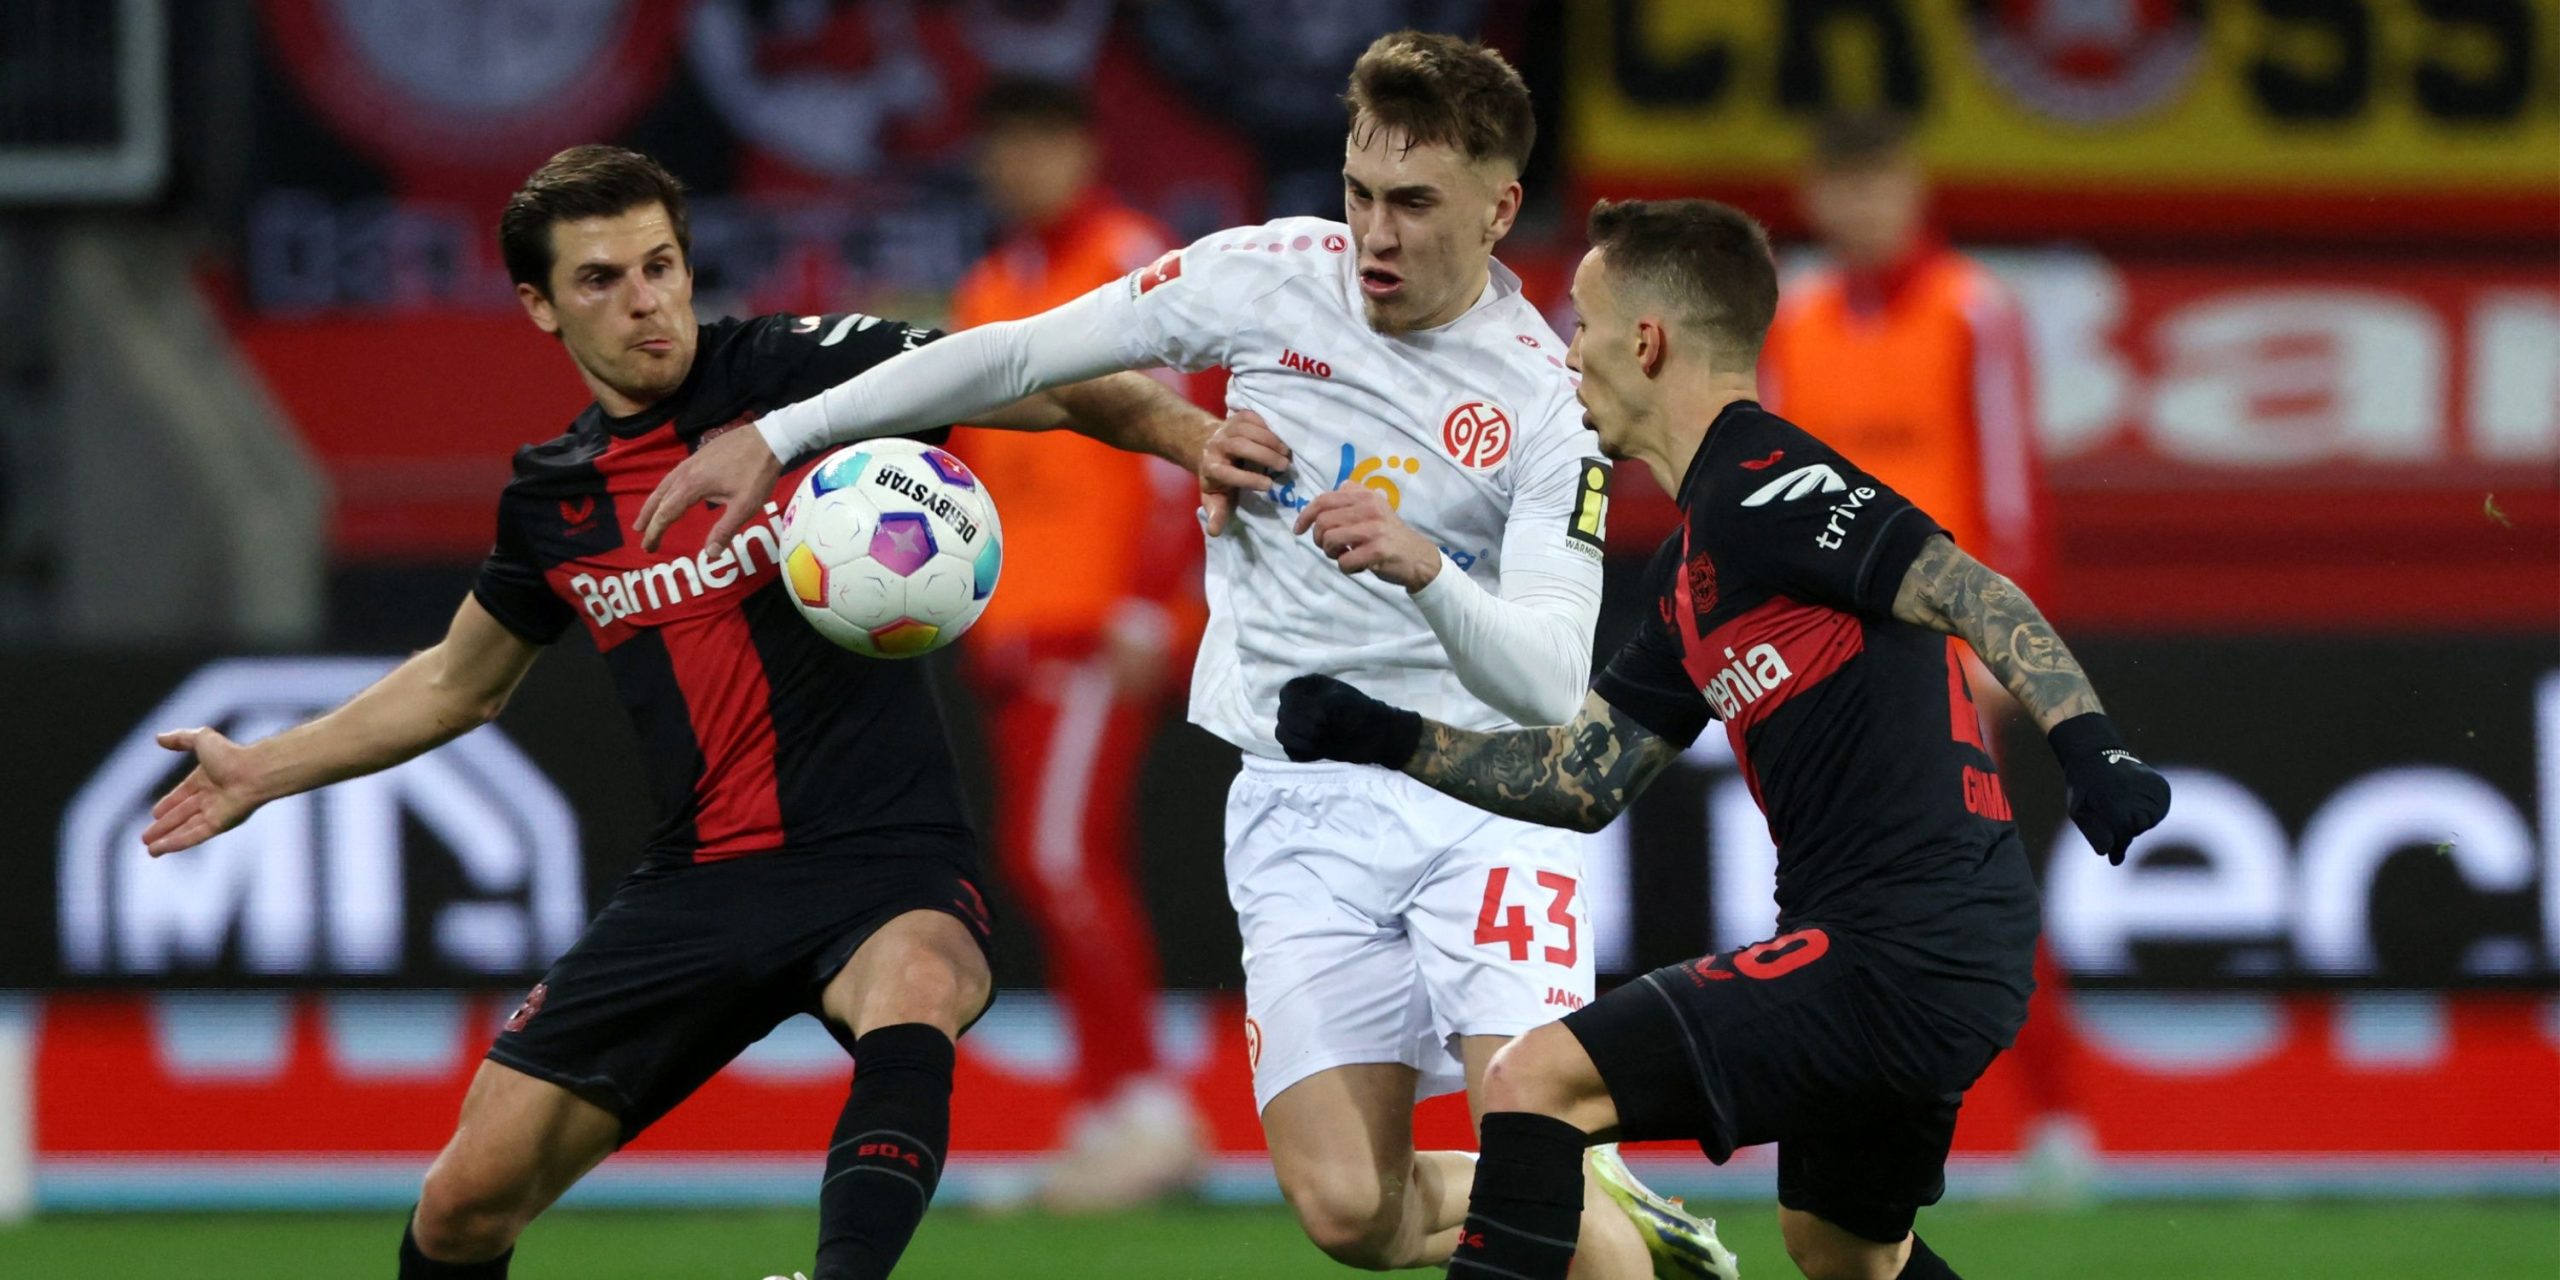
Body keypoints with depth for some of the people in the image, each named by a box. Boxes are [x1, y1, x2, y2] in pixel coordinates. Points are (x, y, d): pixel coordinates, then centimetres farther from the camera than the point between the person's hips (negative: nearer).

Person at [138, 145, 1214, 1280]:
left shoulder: (801, 367, -5)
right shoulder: (553, 499, 10)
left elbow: (1050, 386, -11)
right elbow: (458, 684, 28)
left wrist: (1189, 433, -29)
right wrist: (261, 771, 28)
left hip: (883, 858, -5)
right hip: (698, 880, 5)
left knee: (915, 993, -41)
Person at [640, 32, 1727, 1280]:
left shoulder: (1546, 400, -8)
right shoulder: (1271, 276, -2)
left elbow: (1549, 684, -15)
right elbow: (1015, 354, 8)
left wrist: (1426, 570, -34)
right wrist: (776, 435, 7)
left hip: (1480, 791, -2)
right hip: (1298, 796, 3)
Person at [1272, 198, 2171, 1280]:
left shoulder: (1763, 482, -10)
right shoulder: (1689, 575, 21)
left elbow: (1973, 595, -20)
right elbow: (1582, 779, 24)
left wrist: (2088, 743, -33)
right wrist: (1384, 738, 21)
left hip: (1903, 946, -11)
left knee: (1538, 1081, -14)